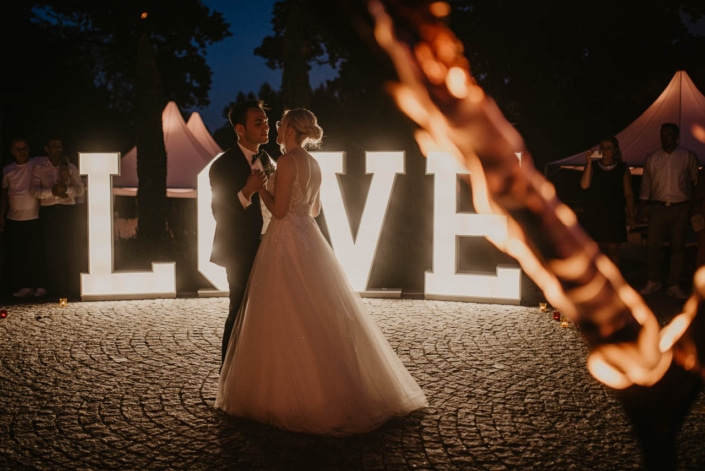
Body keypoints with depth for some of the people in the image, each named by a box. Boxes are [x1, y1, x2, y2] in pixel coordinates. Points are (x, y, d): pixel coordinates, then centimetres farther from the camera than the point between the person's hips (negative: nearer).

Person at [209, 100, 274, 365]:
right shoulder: (224, 165, -14)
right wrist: (246, 192, -31)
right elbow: (220, 213, -17)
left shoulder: (266, 159, 8)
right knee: (240, 314, -1)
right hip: (242, 252, -7)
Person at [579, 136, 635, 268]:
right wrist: (589, 163, -16)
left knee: (613, 250, 0)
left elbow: (628, 194, 3)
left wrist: (631, 216, -3)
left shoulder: (622, 169, 3)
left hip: (614, 216, -1)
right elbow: (584, 185, -11)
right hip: (594, 215, 1)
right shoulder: (592, 166, 5)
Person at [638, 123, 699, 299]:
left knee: (678, 248, 4)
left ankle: (674, 286, 14)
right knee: (653, 246, 1)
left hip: (680, 208, -1)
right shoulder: (651, 158, 5)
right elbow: (646, 185, 9)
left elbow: (696, 181, 8)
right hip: (658, 207, 1)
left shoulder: (688, 157, 1)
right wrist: (641, 208, 7)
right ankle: (653, 281, 18)